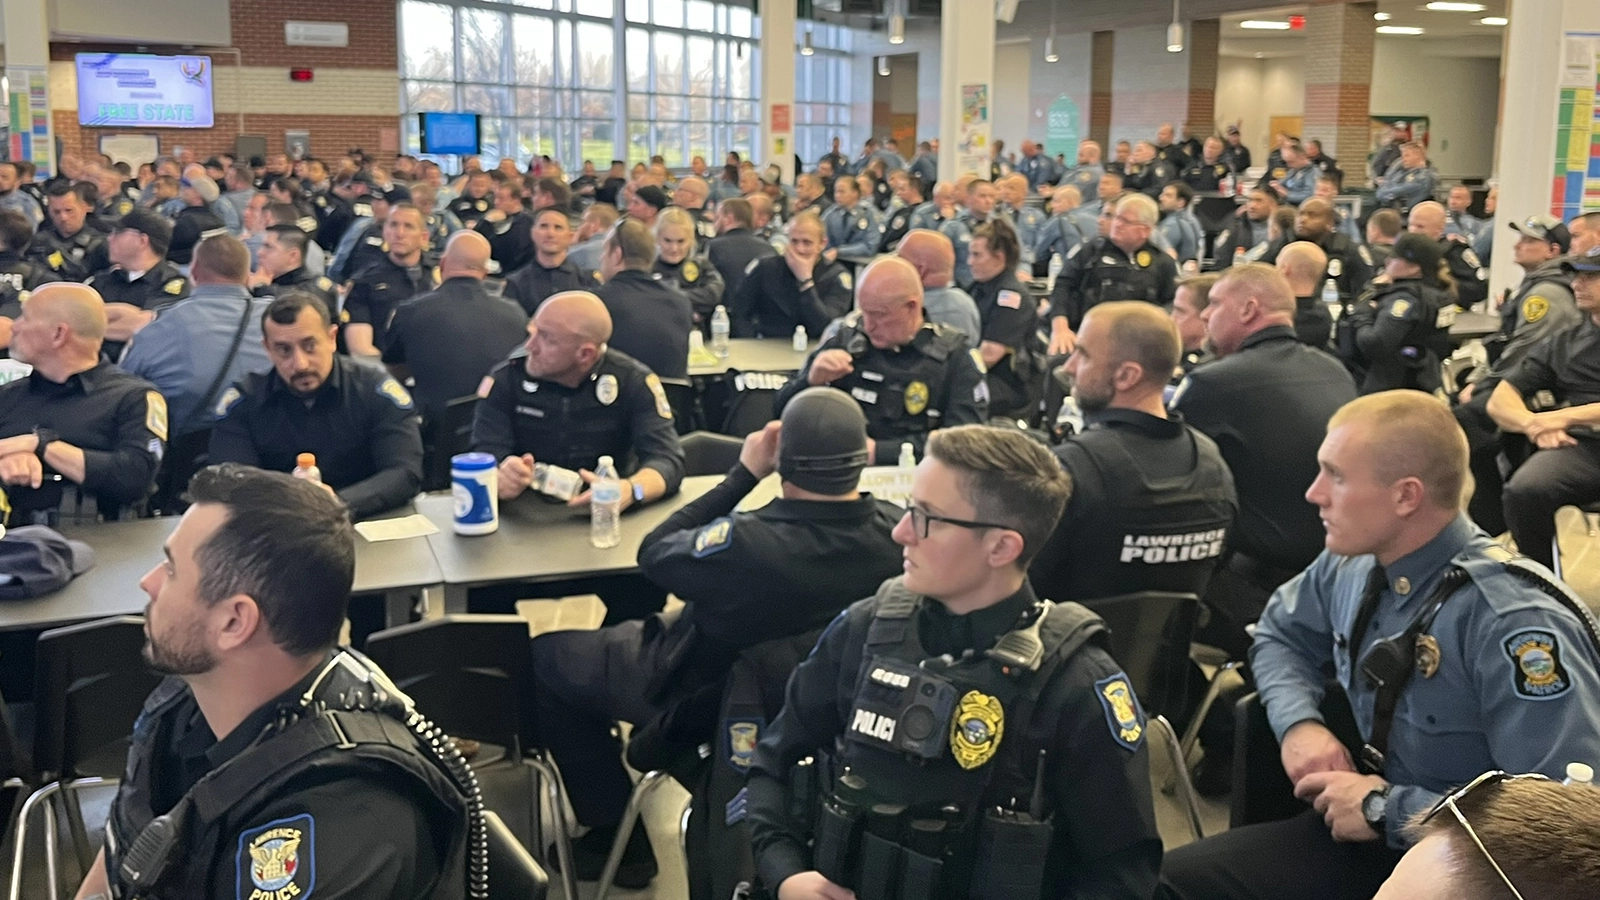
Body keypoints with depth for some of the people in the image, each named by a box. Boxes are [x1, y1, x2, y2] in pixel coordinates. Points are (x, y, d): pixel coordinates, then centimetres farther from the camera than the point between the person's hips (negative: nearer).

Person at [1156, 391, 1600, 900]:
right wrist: (1300, 723, -3)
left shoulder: (1514, 623, -25)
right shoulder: (1350, 565, -2)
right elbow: (1281, 634, 18)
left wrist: (1386, 808, -22)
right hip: (1370, 828, 7)